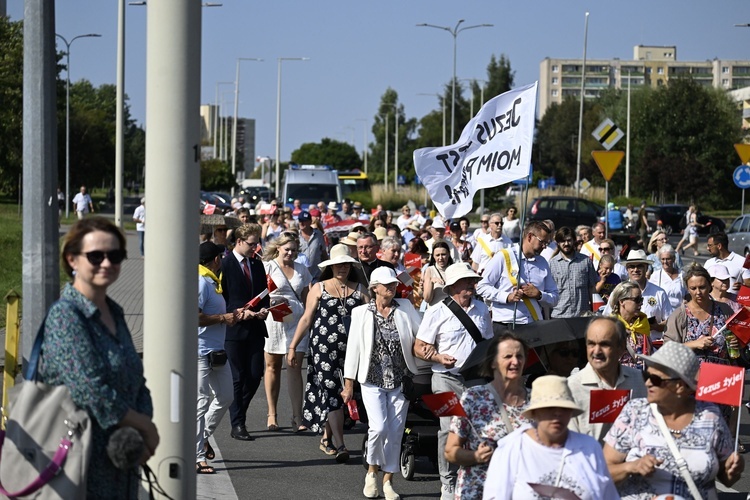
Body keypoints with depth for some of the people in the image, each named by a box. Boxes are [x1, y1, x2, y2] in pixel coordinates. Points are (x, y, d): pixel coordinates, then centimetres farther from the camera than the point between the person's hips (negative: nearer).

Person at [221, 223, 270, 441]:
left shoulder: (257, 264, 12)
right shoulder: (224, 264, -7)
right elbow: (220, 298, -9)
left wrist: (264, 309, -2)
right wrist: (240, 313, -19)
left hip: (255, 327, 6)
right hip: (234, 328, -6)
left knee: (255, 375, 4)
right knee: (237, 378, 0)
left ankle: (238, 413, 25)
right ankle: (237, 425, 6)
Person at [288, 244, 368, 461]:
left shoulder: (359, 290, 11)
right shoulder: (319, 288, 7)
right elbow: (306, 319, 7)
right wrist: (293, 347, 3)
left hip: (351, 347, 2)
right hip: (324, 347, -2)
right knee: (331, 391, -9)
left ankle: (327, 437, 23)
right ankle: (340, 445, -13)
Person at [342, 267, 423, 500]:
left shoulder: (405, 308, 3)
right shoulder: (361, 313, -1)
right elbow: (353, 348, 2)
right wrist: (348, 384, 2)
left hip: (400, 381, 2)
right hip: (373, 380, -2)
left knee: (395, 431, 3)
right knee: (379, 427, -15)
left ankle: (388, 481, 16)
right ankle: (372, 472, 11)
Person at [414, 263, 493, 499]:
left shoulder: (482, 309, 13)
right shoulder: (437, 312, -2)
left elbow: (489, 343, 24)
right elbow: (419, 347, -2)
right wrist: (440, 358, -18)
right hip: (448, 380, -4)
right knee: (449, 430, -5)